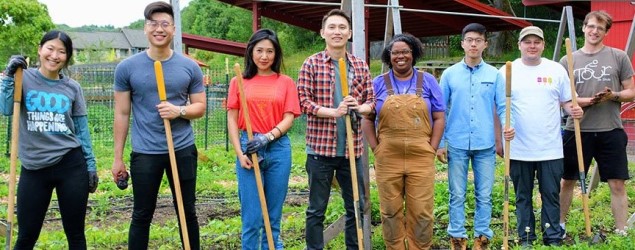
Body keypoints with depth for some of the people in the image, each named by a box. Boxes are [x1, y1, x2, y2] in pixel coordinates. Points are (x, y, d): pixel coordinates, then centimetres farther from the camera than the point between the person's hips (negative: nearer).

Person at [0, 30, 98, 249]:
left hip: (71, 165, 1)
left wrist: (91, 165, 6)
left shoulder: (72, 88, 4)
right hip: (33, 168, -1)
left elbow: (82, 129, 8)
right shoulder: (23, 78, 1)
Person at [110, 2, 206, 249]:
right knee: (141, 215, 9)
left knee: (188, 212, 12)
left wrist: (179, 111, -17)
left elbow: (200, 107, 6)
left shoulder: (190, 67, 0)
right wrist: (118, 157, 1)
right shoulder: (127, 68, -2)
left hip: (183, 150, 1)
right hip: (144, 152, -1)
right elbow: (122, 114, 1)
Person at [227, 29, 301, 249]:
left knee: (273, 216, 9)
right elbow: (232, 120, 3)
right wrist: (239, 153, -7)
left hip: (278, 149, 1)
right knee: (251, 217, 1)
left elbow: (289, 118, 0)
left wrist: (268, 137, -16)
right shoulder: (239, 82, 6)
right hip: (248, 149, -1)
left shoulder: (286, 82, 6)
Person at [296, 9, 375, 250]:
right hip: (320, 147, -3)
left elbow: (371, 101, 10)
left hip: (352, 148, 4)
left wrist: (359, 107, -13)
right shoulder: (311, 64, -2)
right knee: (316, 209, 5)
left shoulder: (360, 65, 8)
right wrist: (334, 112, -20)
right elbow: (302, 101, -7)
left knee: (356, 207, 12)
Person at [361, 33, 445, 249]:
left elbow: (439, 118, 6)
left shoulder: (427, 81, 7)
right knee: (390, 211, 7)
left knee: (422, 211, 1)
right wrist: (376, 150, -1)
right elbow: (367, 119, 8)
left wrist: (431, 150, -2)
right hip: (387, 159, 1)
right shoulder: (378, 84, 7)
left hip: (421, 159, 0)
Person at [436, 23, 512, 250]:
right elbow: (440, 111, 6)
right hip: (457, 144, 0)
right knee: (457, 195, 5)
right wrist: (440, 143, 2)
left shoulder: (495, 74, 4)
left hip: (485, 145, 1)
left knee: (484, 195, 7)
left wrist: (508, 126, -17)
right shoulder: (449, 74, 3)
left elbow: (502, 106, 4)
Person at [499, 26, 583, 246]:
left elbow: (566, 102, 10)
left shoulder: (556, 70, 4)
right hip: (519, 149, 0)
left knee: (551, 196, 6)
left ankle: (553, 240, 15)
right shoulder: (507, 71, 1)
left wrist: (574, 110, -12)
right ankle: (526, 240, 20)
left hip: (550, 149, 0)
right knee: (523, 197, 10)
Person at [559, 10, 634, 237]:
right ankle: (559, 225, 26)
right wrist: (580, 101, -14)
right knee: (568, 181, 11)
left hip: (611, 131, 0)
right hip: (577, 130, 1)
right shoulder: (568, 61, 5)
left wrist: (614, 95, -15)